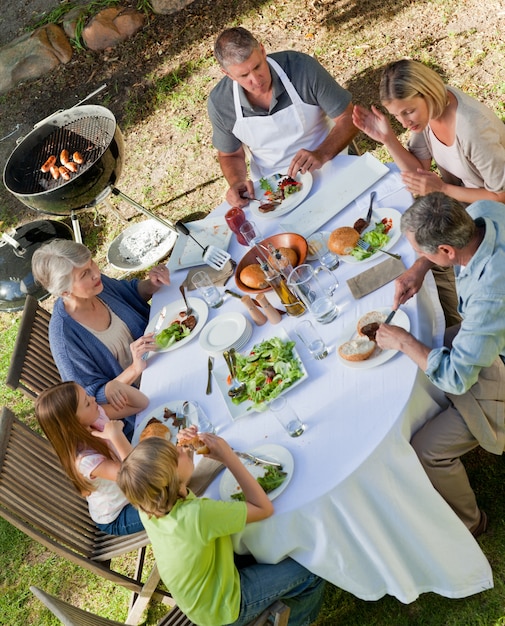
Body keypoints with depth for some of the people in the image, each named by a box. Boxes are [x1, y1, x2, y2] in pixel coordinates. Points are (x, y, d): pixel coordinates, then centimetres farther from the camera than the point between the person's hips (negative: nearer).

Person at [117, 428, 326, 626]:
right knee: (312, 572, 5)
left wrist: (180, 448, -16)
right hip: (224, 608, -7)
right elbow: (264, 508, -29)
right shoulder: (197, 514, -42)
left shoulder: (147, 504, -20)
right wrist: (228, 456, -29)